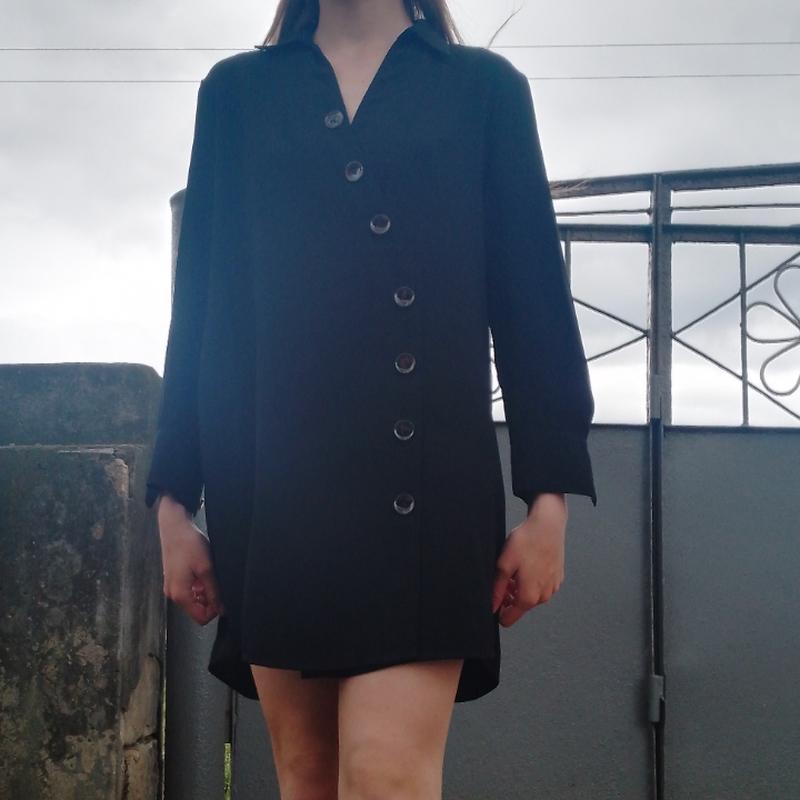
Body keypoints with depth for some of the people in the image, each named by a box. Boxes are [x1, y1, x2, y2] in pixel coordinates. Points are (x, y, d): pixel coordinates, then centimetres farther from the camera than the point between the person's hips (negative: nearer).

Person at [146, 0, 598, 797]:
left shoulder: (485, 87, 12)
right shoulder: (237, 92, 15)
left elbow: (532, 298, 6)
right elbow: (199, 300, 11)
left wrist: (547, 495, -2)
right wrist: (175, 499, 6)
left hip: (425, 482, -1)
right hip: (273, 485, 2)